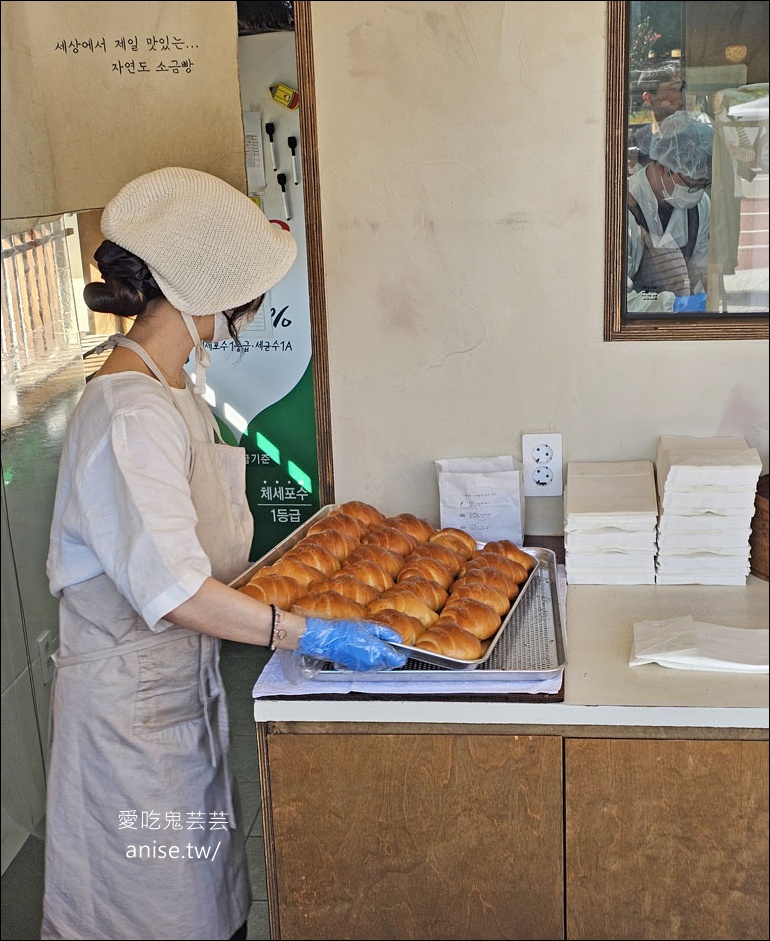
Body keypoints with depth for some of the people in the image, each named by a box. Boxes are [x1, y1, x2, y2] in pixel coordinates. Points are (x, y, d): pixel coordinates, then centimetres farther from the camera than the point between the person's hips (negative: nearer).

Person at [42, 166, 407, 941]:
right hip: (132, 695, -9)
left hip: (184, 675, 9)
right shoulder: (131, 411, -25)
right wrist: (319, 637, -28)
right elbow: (173, 591, -30)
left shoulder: (174, 386, 6)